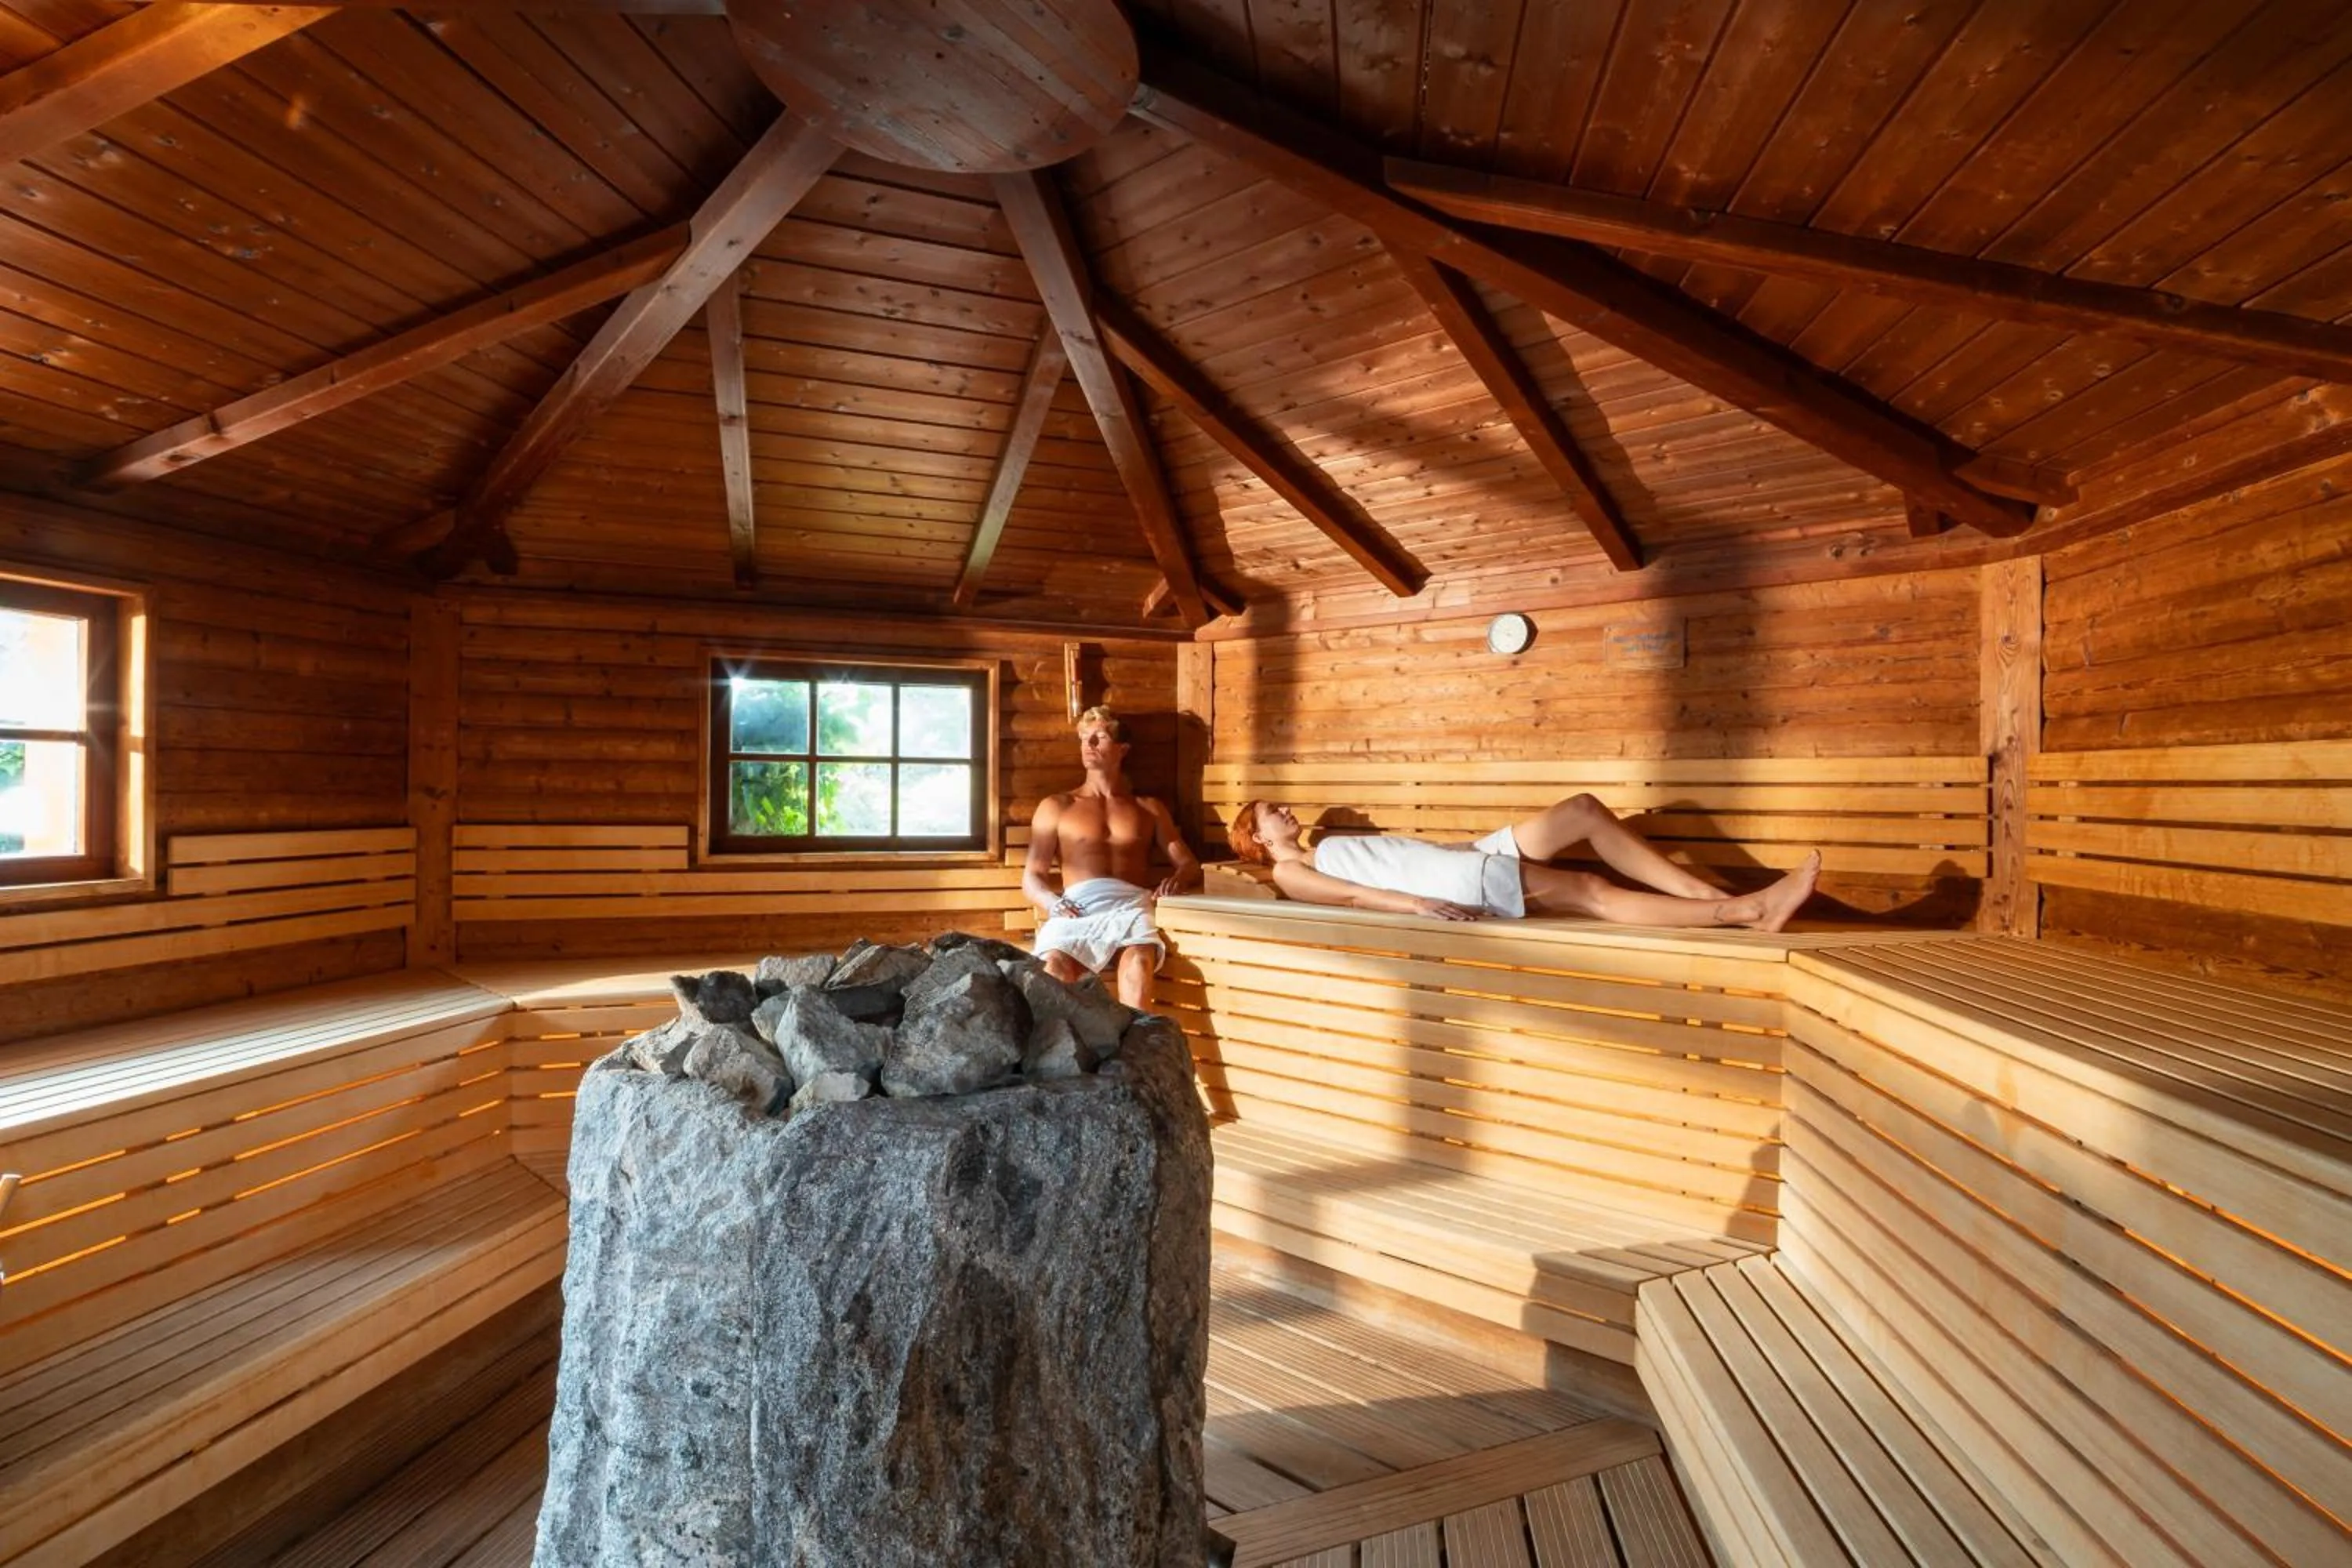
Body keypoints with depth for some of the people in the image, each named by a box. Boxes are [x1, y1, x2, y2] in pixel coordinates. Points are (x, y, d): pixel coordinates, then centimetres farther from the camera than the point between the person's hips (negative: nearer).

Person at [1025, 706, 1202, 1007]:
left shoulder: (1149, 808, 26)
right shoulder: (1055, 807, 23)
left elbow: (1191, 865, 19)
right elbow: (1032, 876, 16)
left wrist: (1177, 879, -7)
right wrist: (1052, 903, -8)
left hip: (1130, 906, 0)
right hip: (1076, 909, 0)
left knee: (1138, 962, -36)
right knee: (1055, 965, -35)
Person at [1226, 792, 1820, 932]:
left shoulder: (1334, 845, 32)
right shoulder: (1291, 873, 6)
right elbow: (1355, 895, -11)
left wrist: (1472, 845, 17)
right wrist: (1418, 905, -23)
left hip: (1470, 857, 9)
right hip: (1457, 884, -9)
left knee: (1585, 808, -2)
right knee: (1592, 891, -18)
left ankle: (1706, 892, -4)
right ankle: (1746, 910, -16)